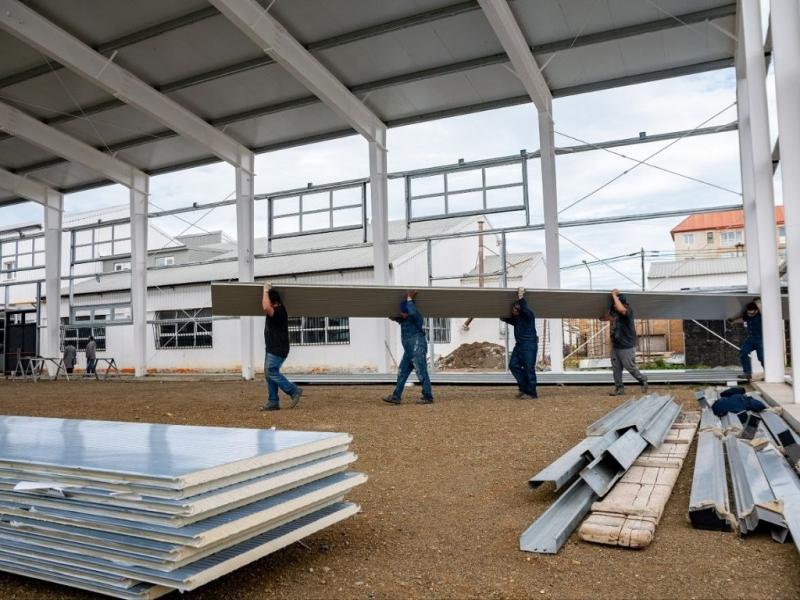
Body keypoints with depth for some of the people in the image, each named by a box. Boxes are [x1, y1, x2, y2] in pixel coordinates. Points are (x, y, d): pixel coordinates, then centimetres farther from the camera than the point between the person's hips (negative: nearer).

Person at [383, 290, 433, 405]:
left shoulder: (416, 318, -14)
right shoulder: (402, 319, 11)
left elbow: (413, 312, -37)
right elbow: (392, 317, 29)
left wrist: (409, 299, -24)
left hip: (418, 350, -9)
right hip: (409, 351, 9)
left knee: (422, 374, -5)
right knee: (402, 373, 9)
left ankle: (428, 397, 3)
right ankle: (396, 397, 12)